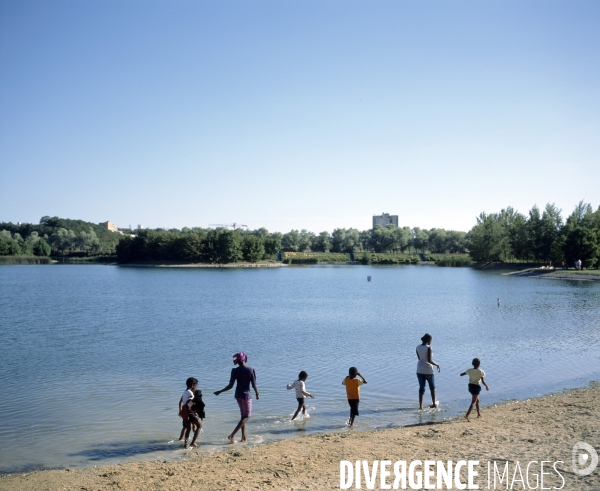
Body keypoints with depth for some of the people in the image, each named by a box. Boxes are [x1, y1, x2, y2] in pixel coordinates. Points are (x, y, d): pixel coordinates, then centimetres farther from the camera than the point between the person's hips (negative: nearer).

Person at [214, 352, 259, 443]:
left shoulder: (235, 371, -7)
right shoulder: (251, 370, -14)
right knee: (247, 416, 5)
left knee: (243, 415, 18)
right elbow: (254, 385, -10)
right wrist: (257, 394, 7)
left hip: (238, 394, 4)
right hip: (246, 395, -4)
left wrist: (219, 391, 4)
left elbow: (230, 386, -8)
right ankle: (232, 435, -6)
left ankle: (244, 437, 19)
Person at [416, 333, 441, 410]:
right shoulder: (429, 348, -14)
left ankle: (420, 405, 2)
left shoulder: (418, 347, 3)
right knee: (432, 387, 17)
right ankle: (434, 403, 25)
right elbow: (429, 360, -18)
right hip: (428, 370, -4)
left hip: (419, 370, 4)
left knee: (421, 388, 8)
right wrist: (437, 365, -7)